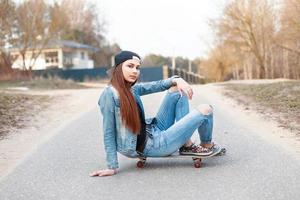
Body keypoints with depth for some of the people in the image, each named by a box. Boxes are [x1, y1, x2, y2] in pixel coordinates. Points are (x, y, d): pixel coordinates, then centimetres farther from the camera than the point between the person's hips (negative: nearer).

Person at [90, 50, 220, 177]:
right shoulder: (110, 93, -19)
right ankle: (207, 145, 26)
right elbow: (109, 132, -18)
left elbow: (158, 85, 9)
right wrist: (112, 167, -19)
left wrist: (177, 80, -11)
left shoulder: (132, 89, 3)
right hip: (150, 145, -9)